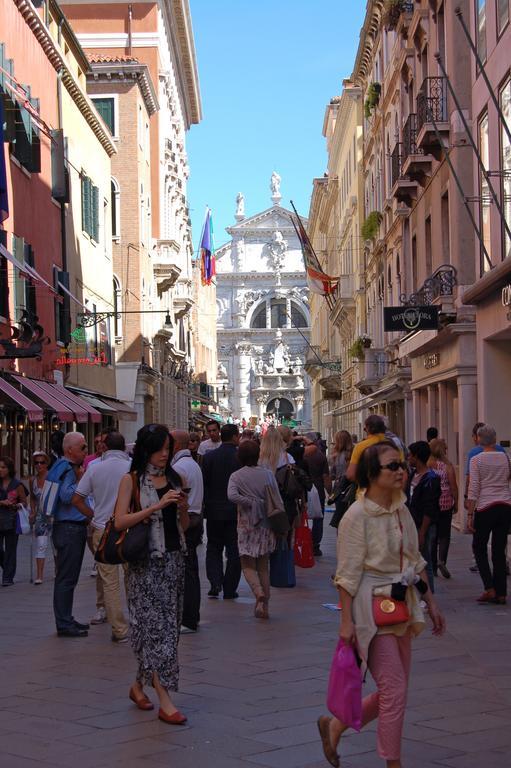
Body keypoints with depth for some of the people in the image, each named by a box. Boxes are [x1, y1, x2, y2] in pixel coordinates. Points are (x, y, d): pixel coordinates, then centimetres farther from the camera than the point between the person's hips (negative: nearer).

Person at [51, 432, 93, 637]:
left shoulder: (71, 468, 17)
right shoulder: (67, 469, -14)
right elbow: (66, 495, -26)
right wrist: (80, 479, -16)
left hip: (74, 529, 11)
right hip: (69, 529, -11)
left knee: (67, 578, 16)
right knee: (66, 578, -6)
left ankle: (66, 620, 24)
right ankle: (64, 624, -3)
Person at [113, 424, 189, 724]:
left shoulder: (174, 479, 13)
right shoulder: (131, 480, -1)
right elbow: (120, 521, -12)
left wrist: (183, 507, -5)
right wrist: (157, 506, -18)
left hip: (174, 559, 6)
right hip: (146, 563, -6)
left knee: (167, 625, 9)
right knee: (155, 626, -9)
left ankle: (140, 685, 27)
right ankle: (165, 701, -10)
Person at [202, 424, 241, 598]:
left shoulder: (209, 457, -4)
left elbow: (204, 484, -3)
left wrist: (204, 507, 6)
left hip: (214, 510, 1)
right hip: (237, 511, -1)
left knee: (213, 547, 14)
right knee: (234, 550, 8)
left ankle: (215, 582, -3)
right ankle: (229, 589, 9)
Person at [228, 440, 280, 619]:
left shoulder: (236, 476, -6)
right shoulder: (268, 474, 0)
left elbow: (232, 495, -24)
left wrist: (251, 502, -13)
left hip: (247, 525, -3)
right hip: (267, 524, 3)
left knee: (248, 566, 7)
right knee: (263, 566, 13)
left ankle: (259, 592, -19)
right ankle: (264, 605, 11)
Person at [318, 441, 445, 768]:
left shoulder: (402, 510, 6)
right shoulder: (357, 516, -15)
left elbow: (416, 561, 15)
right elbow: (348, 574, -14)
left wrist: (431, 603, 14)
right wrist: (346, 621, -17)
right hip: (372, 608, -8)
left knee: (392, 691, 12)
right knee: (395, 689, -7)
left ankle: (335, 726, 31)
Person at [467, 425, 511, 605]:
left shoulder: (476, 460, -5)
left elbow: (473, 489, -9)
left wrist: (470, 515, -7)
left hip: (485, 507, -4)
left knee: (479, 548, 11)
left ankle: (489, 589, 0)